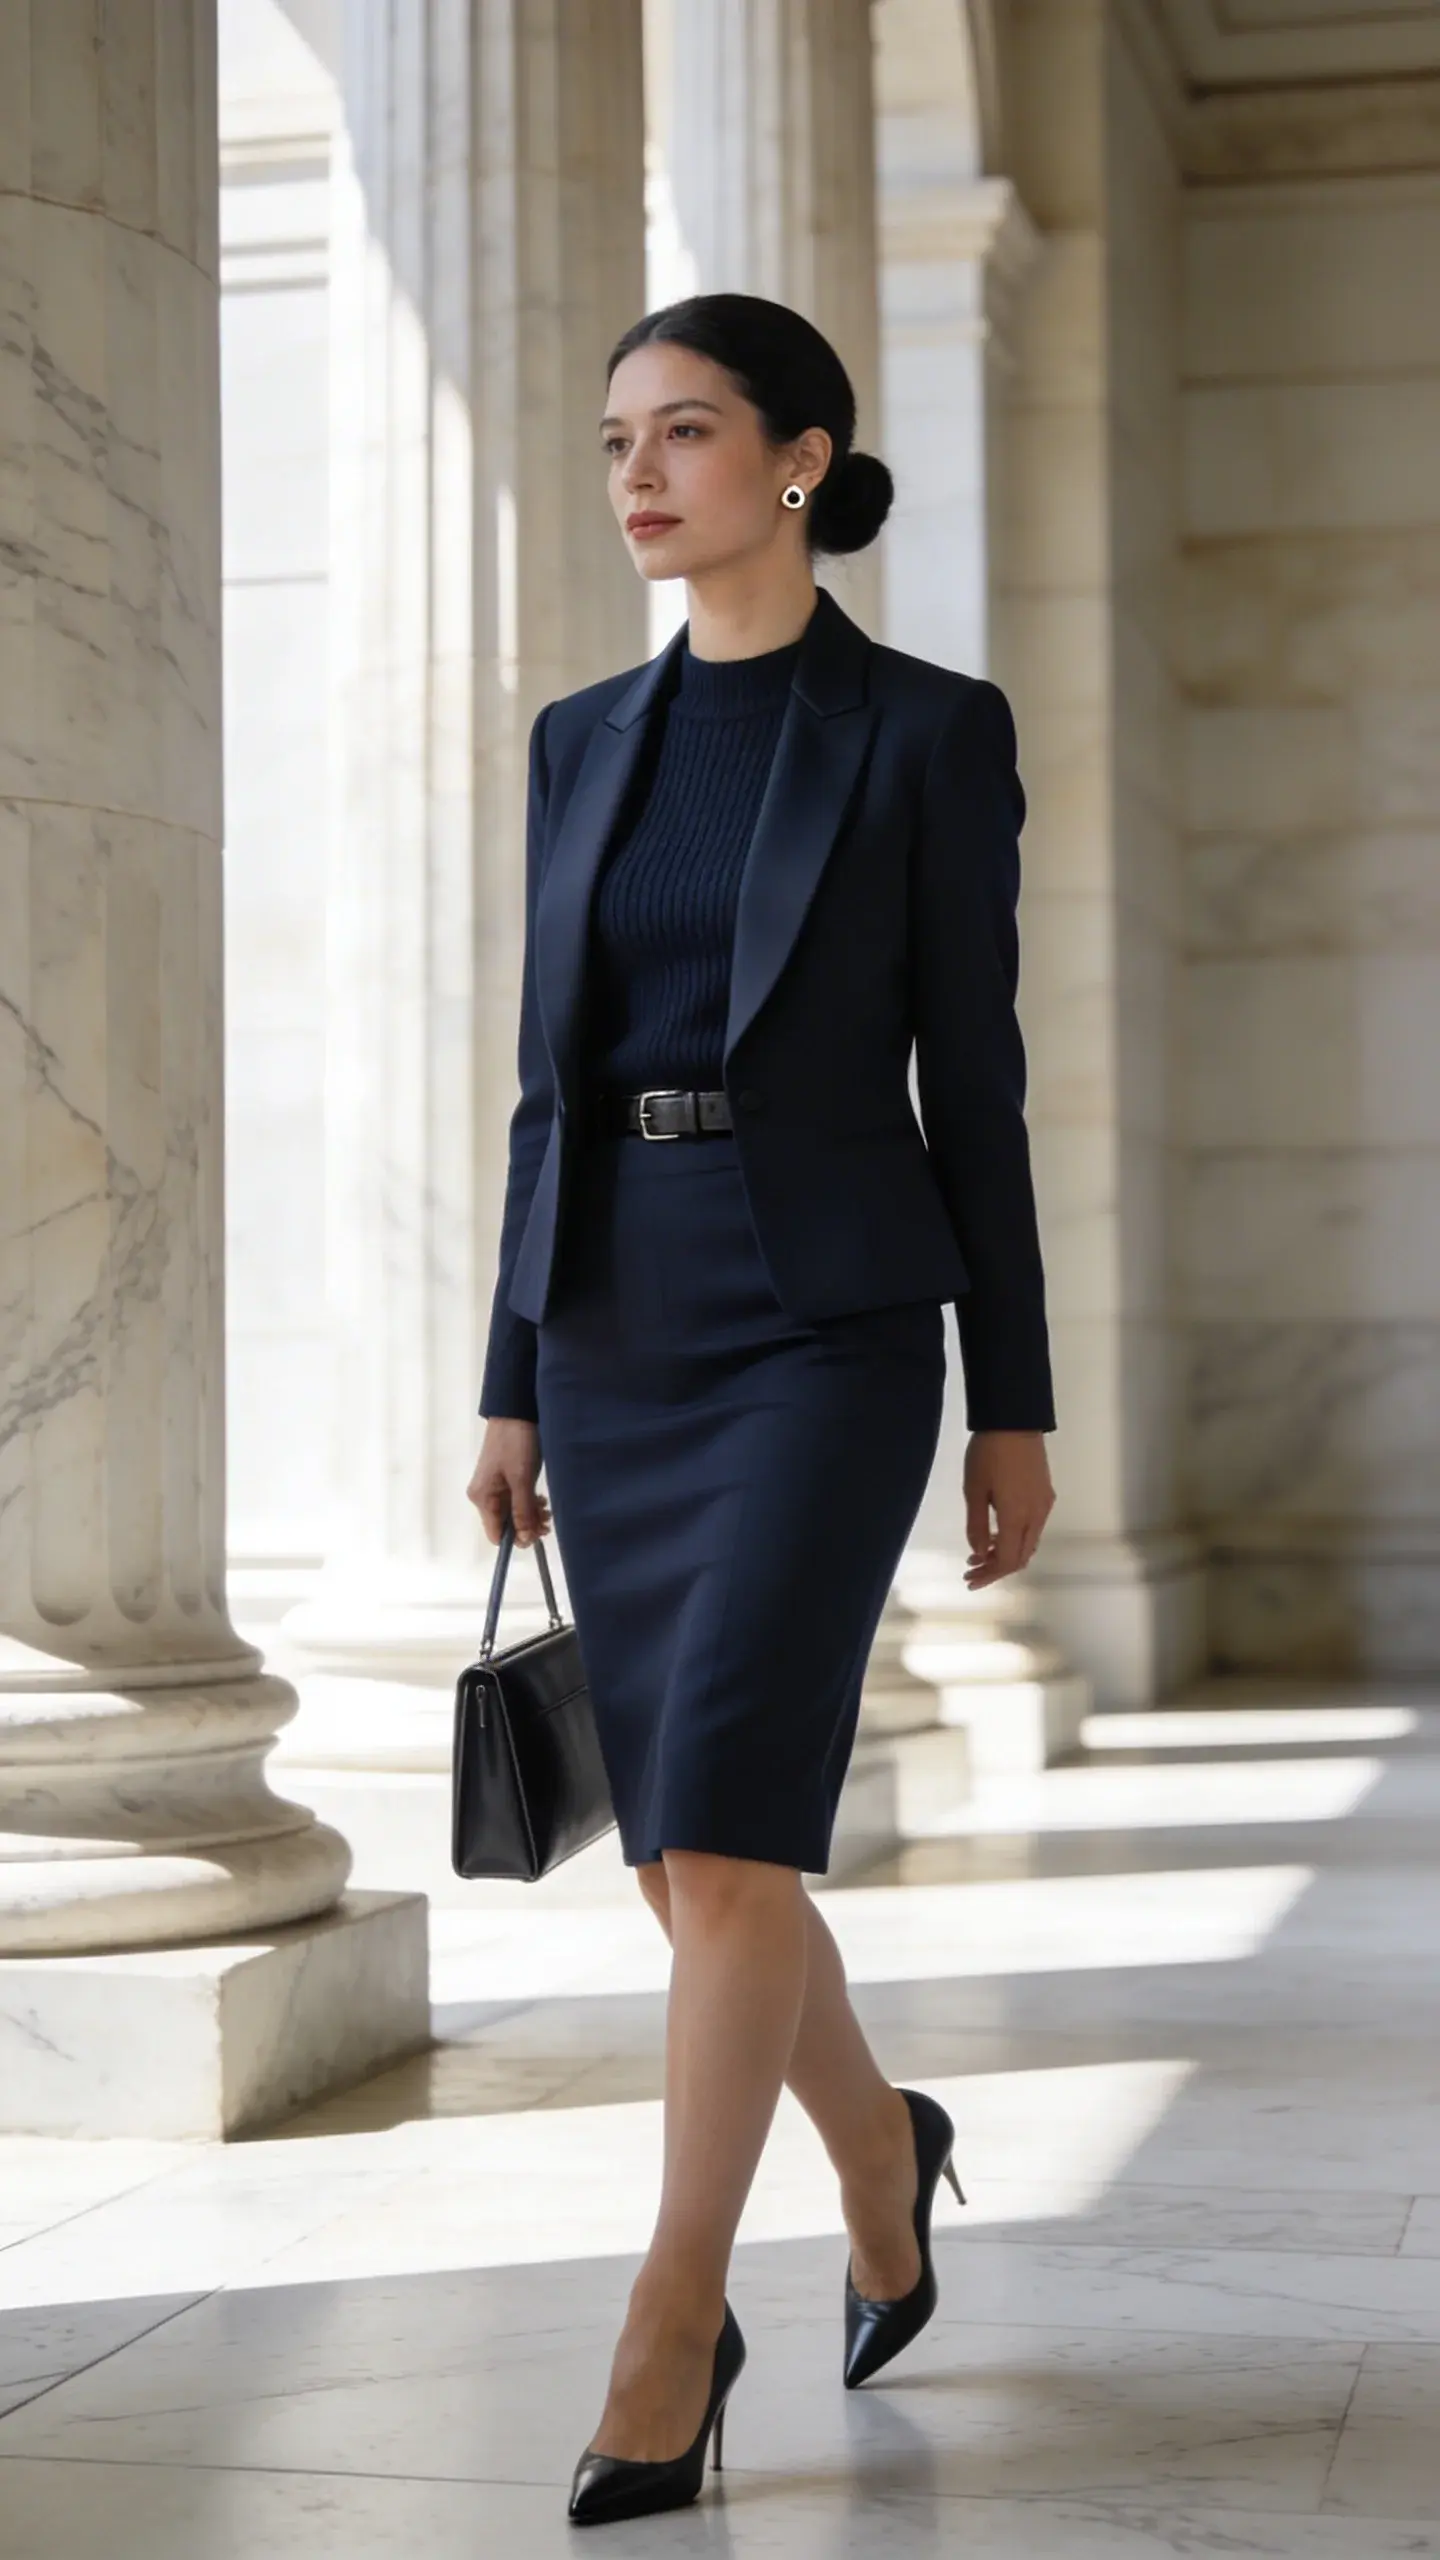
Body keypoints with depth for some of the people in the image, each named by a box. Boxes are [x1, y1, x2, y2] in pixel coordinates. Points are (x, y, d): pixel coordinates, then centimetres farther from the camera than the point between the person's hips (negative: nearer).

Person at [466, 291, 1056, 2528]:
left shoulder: (931, 732, -2)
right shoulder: (585, 740, 11)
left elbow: (973, 1078, -2)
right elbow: (555, 1075, 12)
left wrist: (1015, 1405, -2)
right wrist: (514, 1386, 10)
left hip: (829, 1323, -5)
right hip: (619, 1331, 5)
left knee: (722, 1829, -15)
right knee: (687, 1854, 10)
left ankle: (671, 2324, -2)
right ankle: (879, 2144, 36)